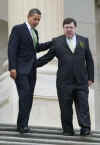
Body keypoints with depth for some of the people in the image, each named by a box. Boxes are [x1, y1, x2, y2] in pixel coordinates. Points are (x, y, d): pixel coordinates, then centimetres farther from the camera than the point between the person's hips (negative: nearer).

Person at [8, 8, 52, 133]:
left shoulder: (35, 32, 17)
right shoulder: (17, 29, -7)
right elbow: (12, 48, -14)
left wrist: (53, 43, 25)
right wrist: (12, 68, -22)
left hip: (31, 69, 7)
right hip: (19, 68, -7)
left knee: (29, 97, 2)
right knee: (25, 94, -20)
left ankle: (22, 125, 7)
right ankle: (23, 124, -17)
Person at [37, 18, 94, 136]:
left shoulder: (83, 41, 11)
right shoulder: (57, 42, 7)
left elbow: (89, 61, 11)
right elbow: (47, 57, 10)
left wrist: (90, 78, 6)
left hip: (81, 81, 1)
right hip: (64, 81, 0)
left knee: (83, 106, -4)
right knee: (65, 108, 1)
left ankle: (85, 128, -2)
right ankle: (68, 130, 10)